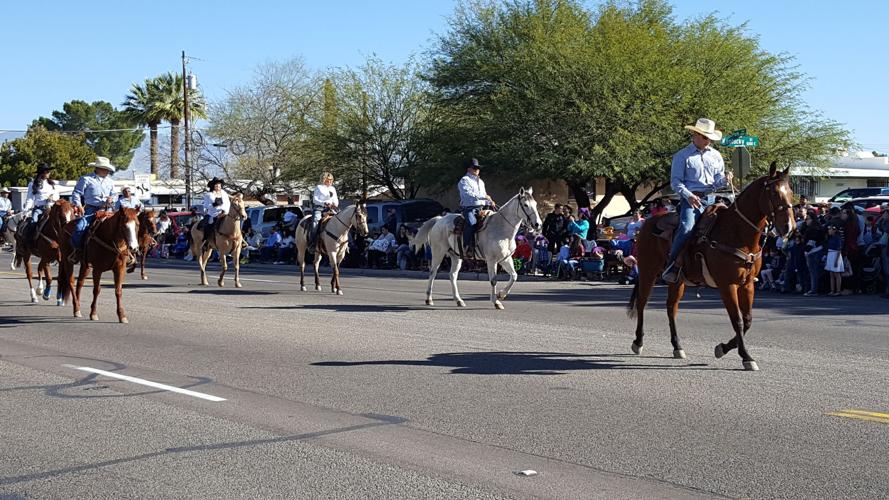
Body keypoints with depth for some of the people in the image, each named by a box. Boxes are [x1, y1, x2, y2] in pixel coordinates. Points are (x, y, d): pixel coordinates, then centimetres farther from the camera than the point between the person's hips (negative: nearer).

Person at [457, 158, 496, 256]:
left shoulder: (480, 181, 26)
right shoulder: (464, 180, 0)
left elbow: (484, 195, 31)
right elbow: (467, 194, -16)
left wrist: (490, 202, 8)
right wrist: (484, 196, -17)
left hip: (481, 208, 8)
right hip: (469, 208, -8)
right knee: (472, 223, -35)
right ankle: (466, 248, -34)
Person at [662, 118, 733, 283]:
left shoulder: (716, 156, 18)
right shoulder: (682, 156, 4)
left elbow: (717, 180, 21)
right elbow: (676, 181, -1)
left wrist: (725, 179, -4)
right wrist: (689, 195, -17)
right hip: (691, 198, -5)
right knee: (686, 227, -29)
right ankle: (672, 265, -18)